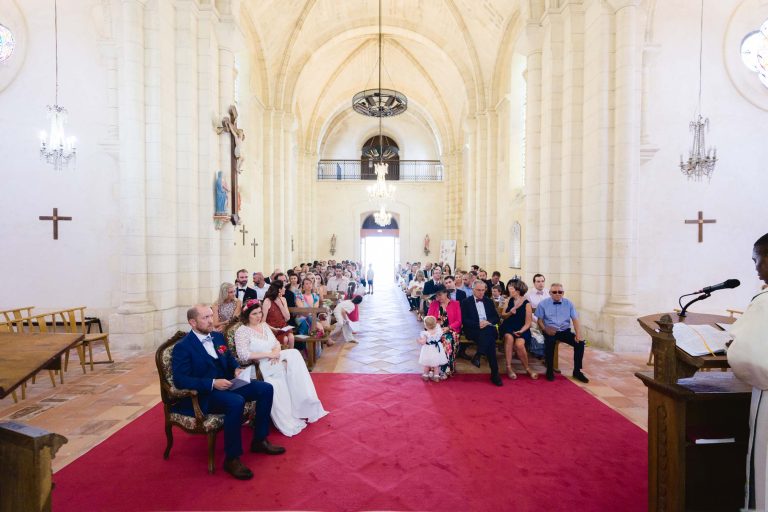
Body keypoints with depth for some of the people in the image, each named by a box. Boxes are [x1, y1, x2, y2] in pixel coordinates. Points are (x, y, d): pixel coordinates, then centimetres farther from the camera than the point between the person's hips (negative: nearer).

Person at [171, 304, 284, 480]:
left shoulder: (218, 336, 10)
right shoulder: (182, 347, -11)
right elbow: (180, 380, -19)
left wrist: (237, 369, 0)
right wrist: (213, 383, -27)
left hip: (226, 384, 8)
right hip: (203, 394, -8)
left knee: (266, 388, -6)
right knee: (236, 402, -36)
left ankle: (259, 440, 8)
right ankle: (232, 458, -19)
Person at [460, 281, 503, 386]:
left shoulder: (489, 301, 19)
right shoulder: (466, 302, 6)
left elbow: (496, 317, 13)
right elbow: (464, 320, -3)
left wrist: (488, 322, -9)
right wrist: (478, 324, -18)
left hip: (488, 329, 3)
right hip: (473, 330, -3)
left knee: (488, 332, -34)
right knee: (489, 339, -32)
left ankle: (478, 355, -27)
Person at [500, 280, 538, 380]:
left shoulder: (527, 304, -2)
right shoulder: (509, 301, 7)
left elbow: (528, 323, -2)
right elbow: (503, 316, 8)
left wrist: (521, 331, -18)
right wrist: (510, 313, -13)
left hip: (521, 329, -2)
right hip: (508, 327, 2)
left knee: (519, 344, -32)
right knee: (509, 337, -33)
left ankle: (527, 368, -4)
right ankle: (509, 368, -24)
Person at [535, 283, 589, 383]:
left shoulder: (569, 303, 8)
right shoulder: (543, 304, 2)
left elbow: (575, 320, 2)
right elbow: (539, 320, 1)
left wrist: (578, 335, -12)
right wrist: (545, 329, -19)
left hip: (565, 331, 3)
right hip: (550, 331, -3)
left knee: (580, 342, -21)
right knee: (549, 341, -34)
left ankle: (577, 371, -2)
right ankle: (550, 371, -16)